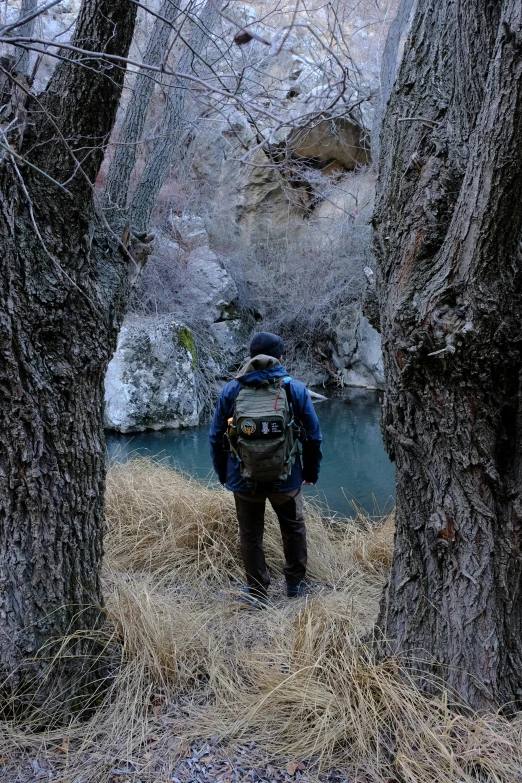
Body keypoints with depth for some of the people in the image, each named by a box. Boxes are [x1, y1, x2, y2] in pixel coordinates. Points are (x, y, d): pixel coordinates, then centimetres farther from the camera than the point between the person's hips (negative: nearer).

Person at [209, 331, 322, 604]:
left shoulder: (230, 390, -4)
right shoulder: (296, 389, -7)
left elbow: (216, 437, 0)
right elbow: (313, 437, -3)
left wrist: (223, 474, 13)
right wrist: (311, 472, 11)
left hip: (244, 479, 0)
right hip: (286, 478, 0)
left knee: (250, 535, 17)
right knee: (294, 528, 23)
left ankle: (257, 592, 27)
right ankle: (296, 584, 35)